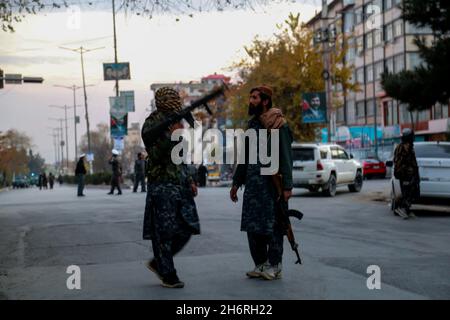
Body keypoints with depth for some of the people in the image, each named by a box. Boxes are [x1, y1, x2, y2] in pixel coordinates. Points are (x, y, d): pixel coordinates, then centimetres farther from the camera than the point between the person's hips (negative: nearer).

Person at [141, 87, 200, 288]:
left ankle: (158, 263, 22)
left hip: (180, 186, 8)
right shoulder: (152, 125, -8)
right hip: (162, 185, -8)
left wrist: (189, 181, 18)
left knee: (186, 229, 7)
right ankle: (168, 275, 7)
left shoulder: (174, 123, 17)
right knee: (164, 232, -2)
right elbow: (155, 155, -18)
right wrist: (171, 136, -24)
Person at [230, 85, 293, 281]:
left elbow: (286, 157, -11)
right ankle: (260, 264, 18)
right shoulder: (252, 125, 15)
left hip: (272, 184, -7)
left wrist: (287, 186, -17)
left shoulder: (278, 125, -7)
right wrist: (236, 182, 19)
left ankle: (274, 266, 7)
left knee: (272, 226, -1)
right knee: (253, 226, 8)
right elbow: (244, 156, 21)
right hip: (253, 185, 7)